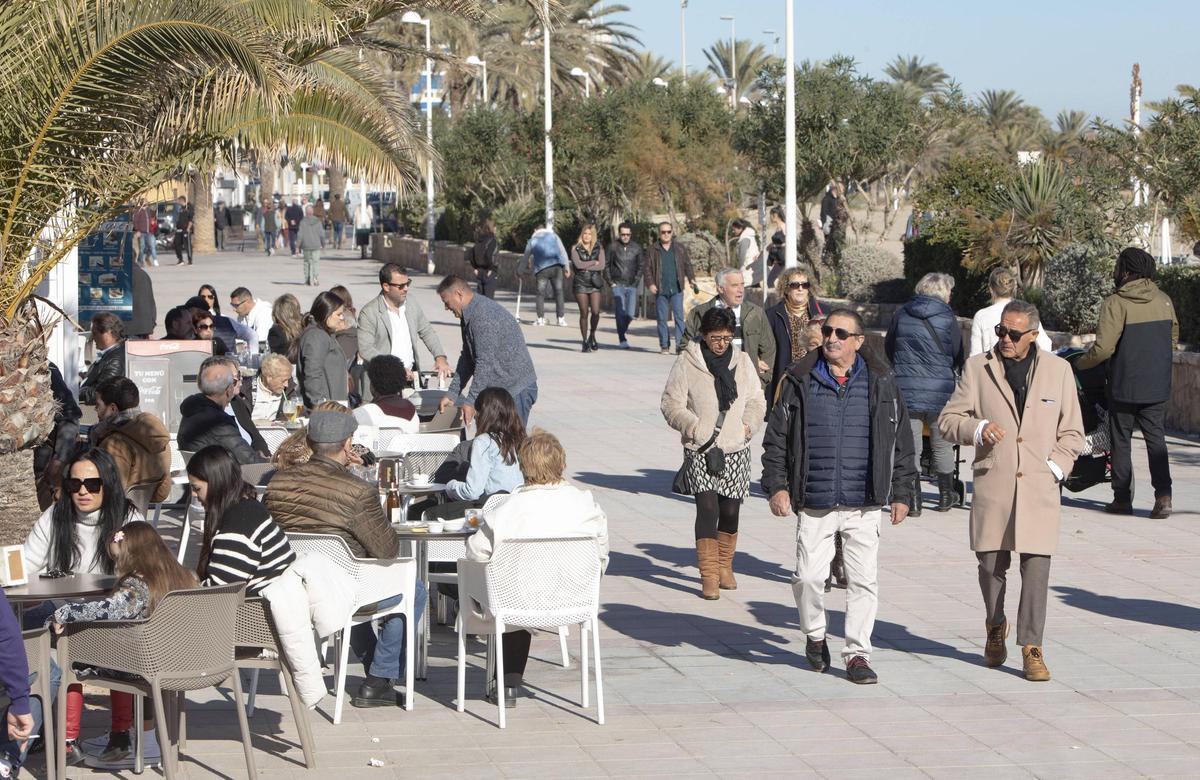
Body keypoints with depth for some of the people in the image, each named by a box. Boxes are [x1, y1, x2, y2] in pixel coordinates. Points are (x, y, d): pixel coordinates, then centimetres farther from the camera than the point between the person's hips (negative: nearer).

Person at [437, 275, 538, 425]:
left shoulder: (484, 315, -21)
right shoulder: (469, 316, 12)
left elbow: (485, 363, -25)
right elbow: (467, 359, 17)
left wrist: (470, 401, -25)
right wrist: (451, 395, 13)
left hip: (516, 390, -10)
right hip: (495, 388, 10)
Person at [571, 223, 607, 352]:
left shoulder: (599, 249, 9)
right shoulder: (576, 249, 5)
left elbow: (601, 266, -4)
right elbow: (578, 264, -10)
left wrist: (585, 267, -8)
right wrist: (594, 262, -5)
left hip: (594, 283, 1)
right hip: (580, 283, -1)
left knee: (595, 312, -11)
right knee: (584, 313, -2)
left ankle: (592, 336, 14)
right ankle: (585, 342, 6)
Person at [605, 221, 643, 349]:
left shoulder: (636, 247, 5)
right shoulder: (613, 247, -1)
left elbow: (640, 266, 11)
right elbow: (605, 265, 4)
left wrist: (636, 282, 1)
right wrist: (610, 282, -2)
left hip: (632, 286, 2)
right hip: (618, 285, -2)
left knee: (630, 314, -4)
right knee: (621, 313, -11)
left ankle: (624, 327, 27)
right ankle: (622, 340, -6)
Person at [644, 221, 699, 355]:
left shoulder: (680, 249, 10)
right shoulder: (653, 250, 8)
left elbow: (687, 265, 12)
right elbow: (648, 268, 6)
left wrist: (691, 279, -3)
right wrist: (650, 284, -8)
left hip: (676, 289, 0)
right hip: (660, 290, 0)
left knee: (679, 316, -9)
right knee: (662, 318, 3)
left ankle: (680, 344, -11)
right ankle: (664, 345, 10)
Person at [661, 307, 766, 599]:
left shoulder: (742, 361, 8)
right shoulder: (686, 362, -4)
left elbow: (756, 400, 15)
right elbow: (671, 405, -3)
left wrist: (747, 425, -2)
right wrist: (695, 428, -16)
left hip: (736, 450, 4)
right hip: (699, 451, -4)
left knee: (730, 511, 6)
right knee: (708, 507, -15)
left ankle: (724, 566, 27)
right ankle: (709, 575, -11)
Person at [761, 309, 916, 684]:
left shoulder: (880, 383, 6)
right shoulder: (800, 382, 4)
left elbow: (901, 442, 11)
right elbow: (776, 438, 7)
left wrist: (901, 493, 9)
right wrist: (777, 486, -1)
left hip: (864, 504, 0)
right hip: (814, 503, 0)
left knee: (864, 580, -2)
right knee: (809, 576, -3)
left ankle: (857, 654, 8)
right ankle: (815, 635, 24)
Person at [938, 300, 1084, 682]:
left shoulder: (1058, 370, 9)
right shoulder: (979, 368, 6)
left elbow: (1071, 432, 14)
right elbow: (948, 418, 6)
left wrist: (1056, 467, -1)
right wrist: (978, 429, -14)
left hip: (1039, 487, 0)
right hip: (992, 483, 0)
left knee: (1037, 566, -9)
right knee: (991, 563, 4)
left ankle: (1031, 648, -5)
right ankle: (995, 629, 31)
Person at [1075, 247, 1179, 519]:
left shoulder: (1116, 303, -14)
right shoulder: (1164, 301, 5)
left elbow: (1103, 348, -17)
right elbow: (1173, 340, 15)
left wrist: (1079, 364, -1)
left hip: (1124, 386, -4)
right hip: (1158, 386, 4)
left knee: (1121, 441, 8)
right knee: (1156, 438, 7)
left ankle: (1122, 498, 11)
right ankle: (1163, 496, -5)